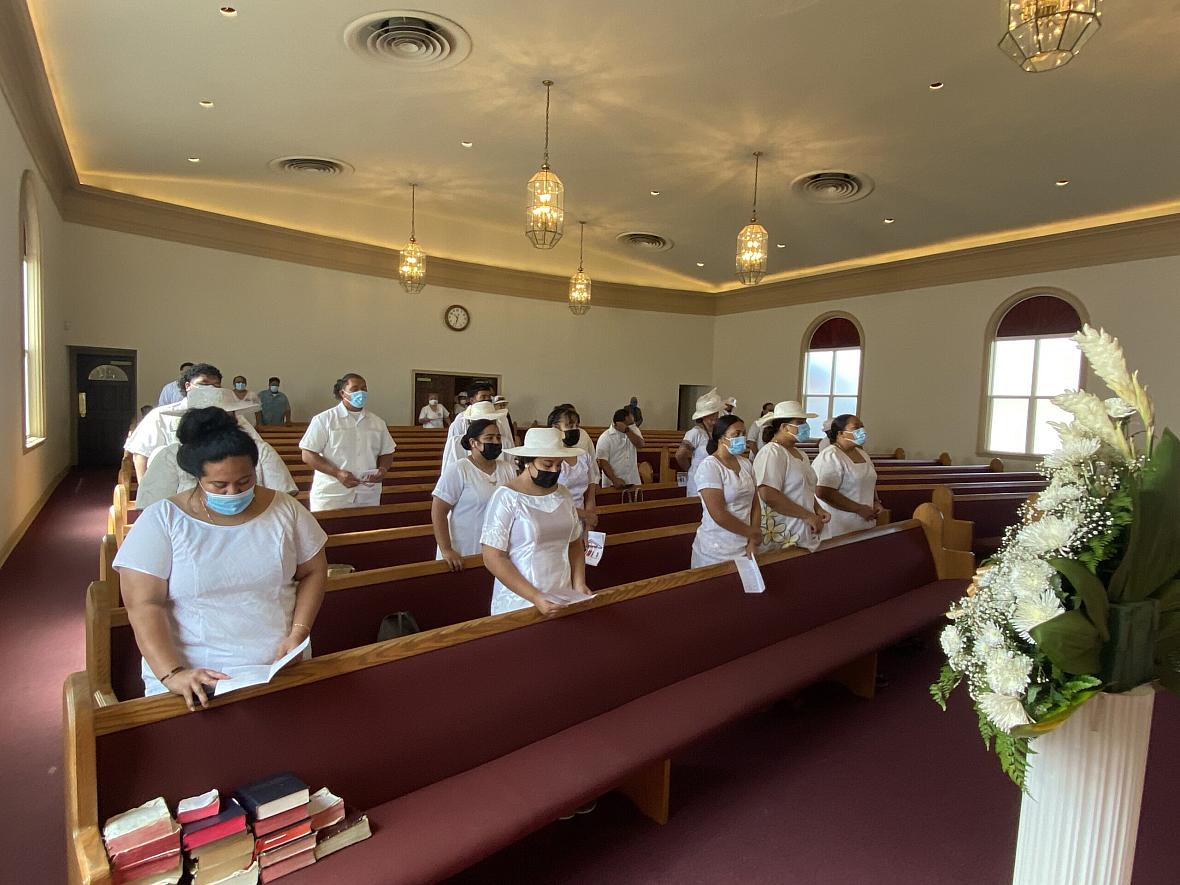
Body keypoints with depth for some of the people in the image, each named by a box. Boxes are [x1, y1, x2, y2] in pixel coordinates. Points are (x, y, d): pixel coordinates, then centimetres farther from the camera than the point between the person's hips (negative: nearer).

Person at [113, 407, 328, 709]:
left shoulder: (285, 509, 2)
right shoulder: (161, 521, -3)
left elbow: (313, 572, 9)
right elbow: (144, 605, -7)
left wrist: (298, 633, -4)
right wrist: (171, 673, -18)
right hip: (194, 677, 0)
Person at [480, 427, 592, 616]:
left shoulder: (564, 495, 3)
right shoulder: (506, 497, -13)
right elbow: (493, 558, -15)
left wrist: (579, 584, -2)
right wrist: (534, 597, -21)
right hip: (519, 604, -5)